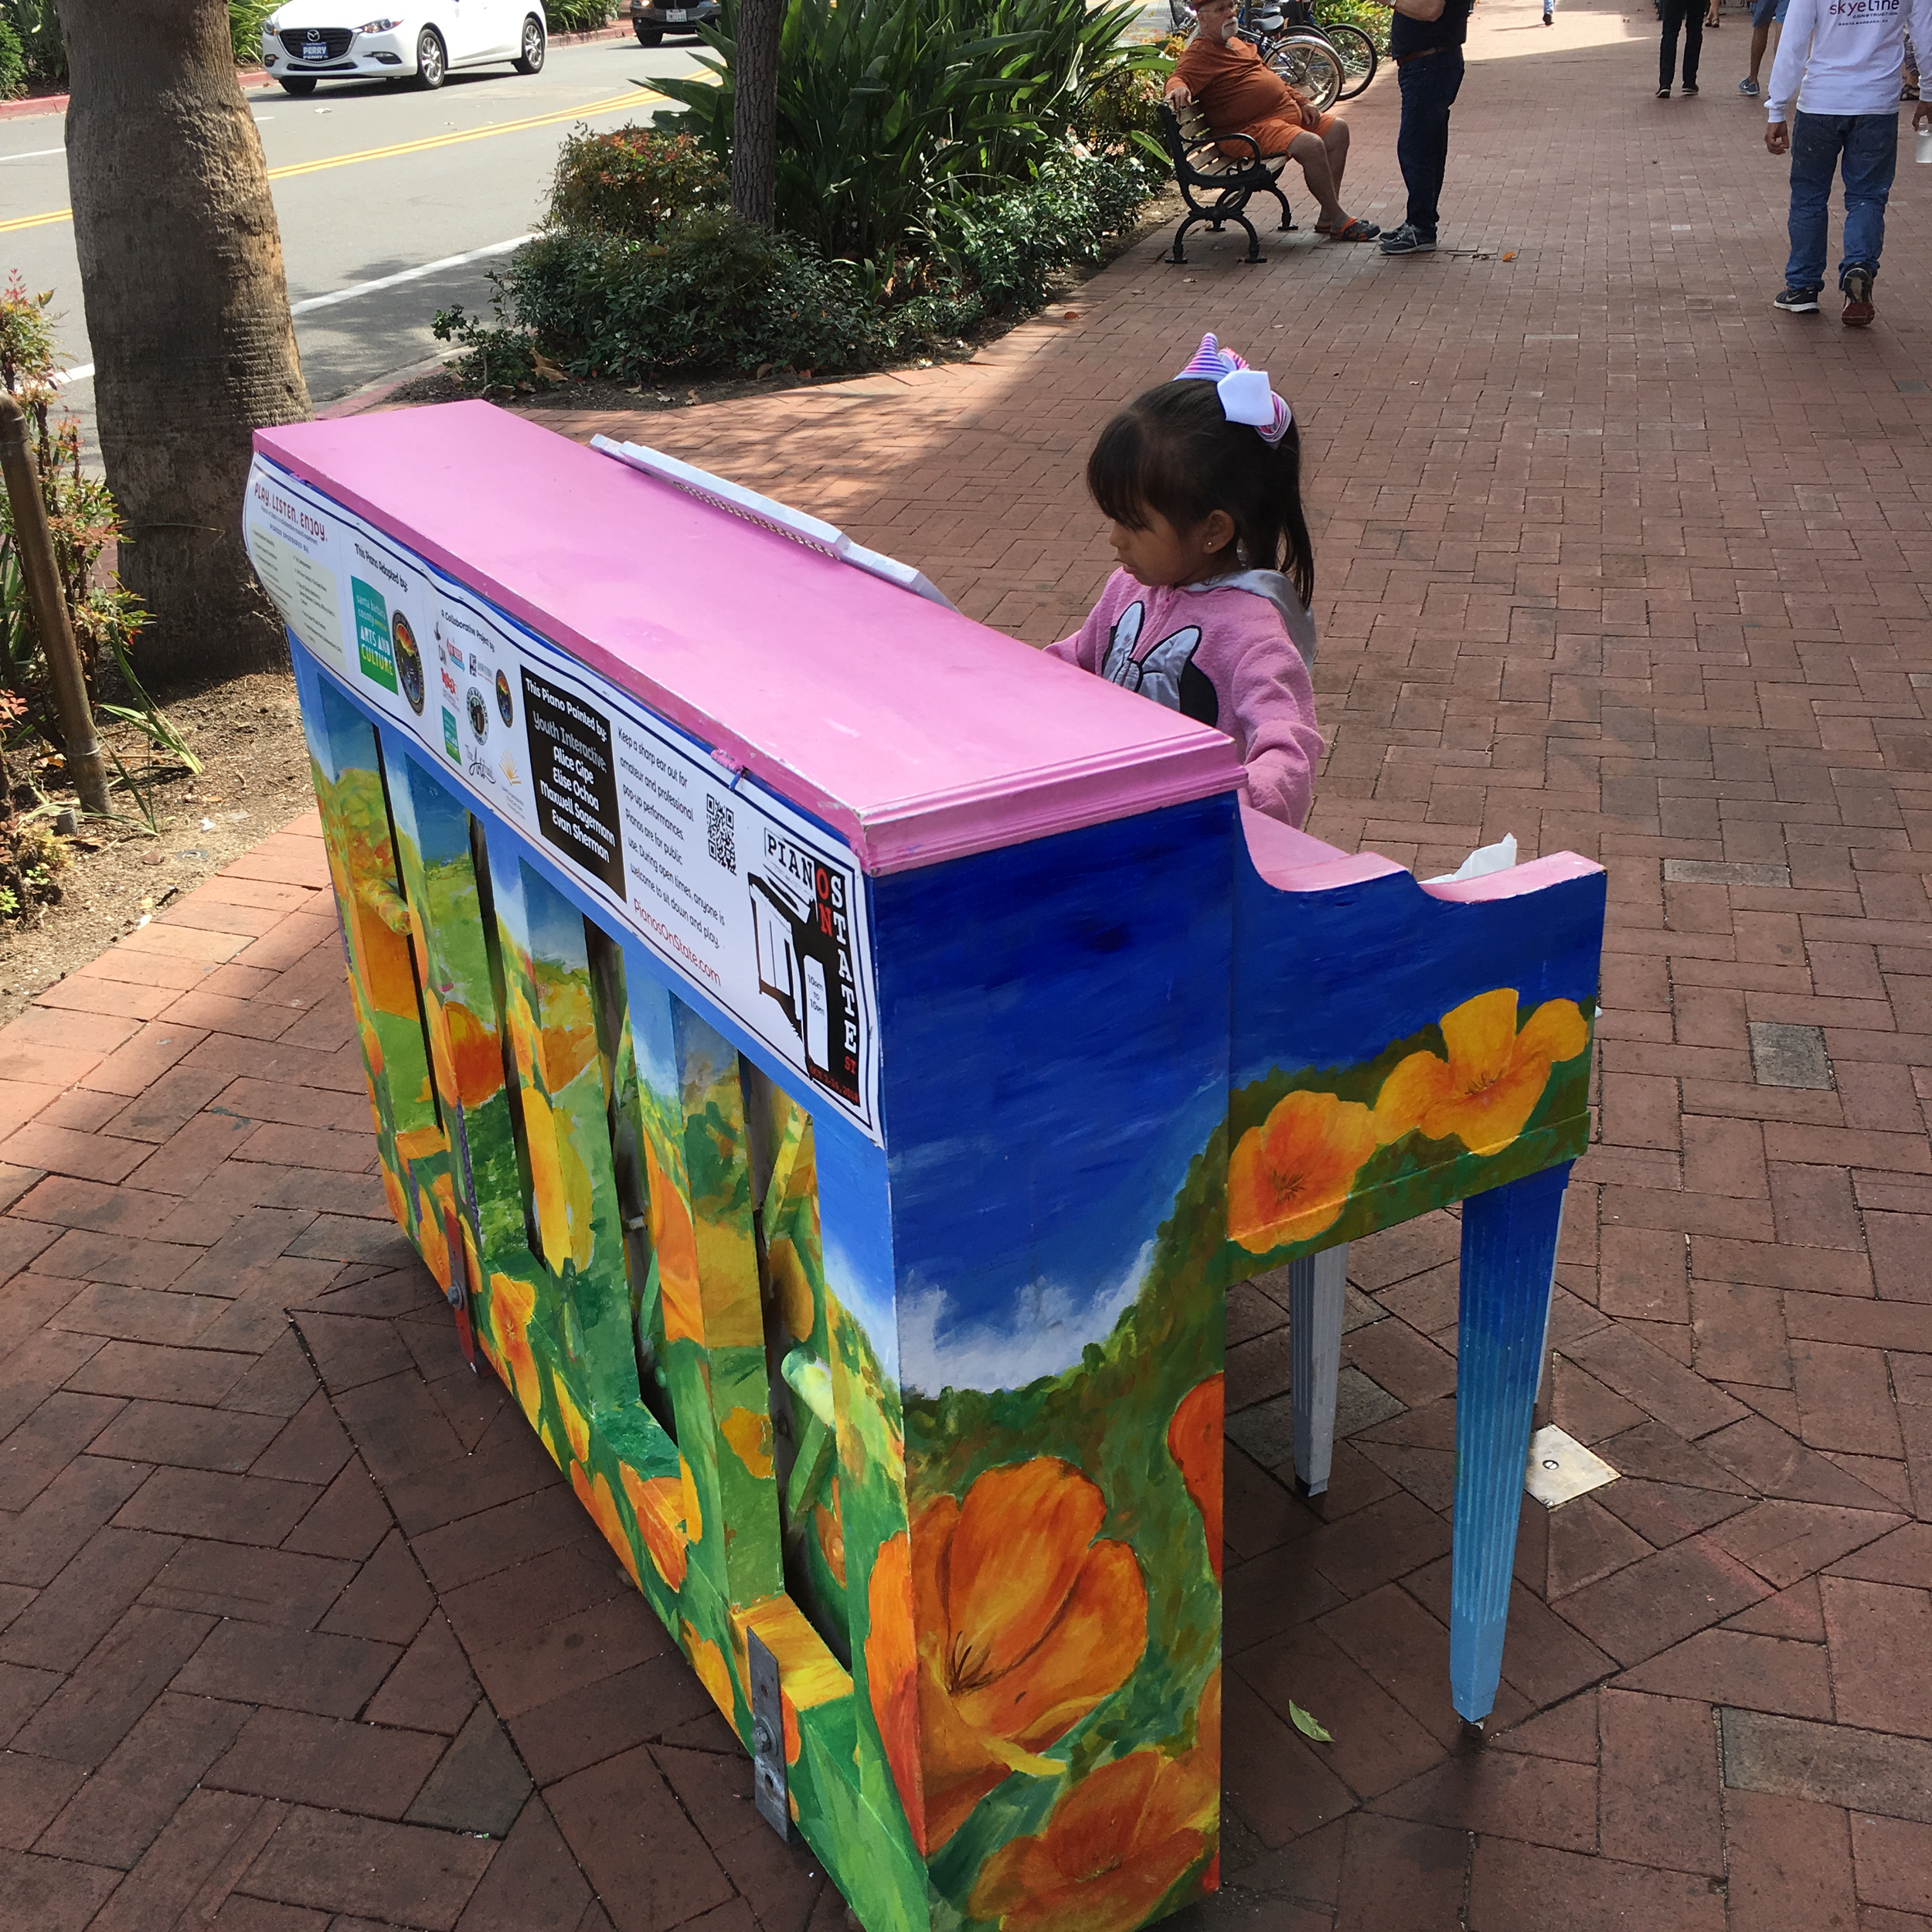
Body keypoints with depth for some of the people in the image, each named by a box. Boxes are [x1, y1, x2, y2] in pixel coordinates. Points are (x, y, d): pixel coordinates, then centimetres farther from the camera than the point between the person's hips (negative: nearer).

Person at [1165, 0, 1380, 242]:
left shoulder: (1238, 43, 21)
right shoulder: (1199, 53, -9)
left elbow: (1271, 76, 28)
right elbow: (1180, 77, -26)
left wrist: (1301, 103, 18)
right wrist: (1179, 88, -51)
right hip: (1250, 130, -11)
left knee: (1337, 129, 7)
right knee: (1311, 145, -28)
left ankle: (1327, 217, 4)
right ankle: (1339, 222, -16)